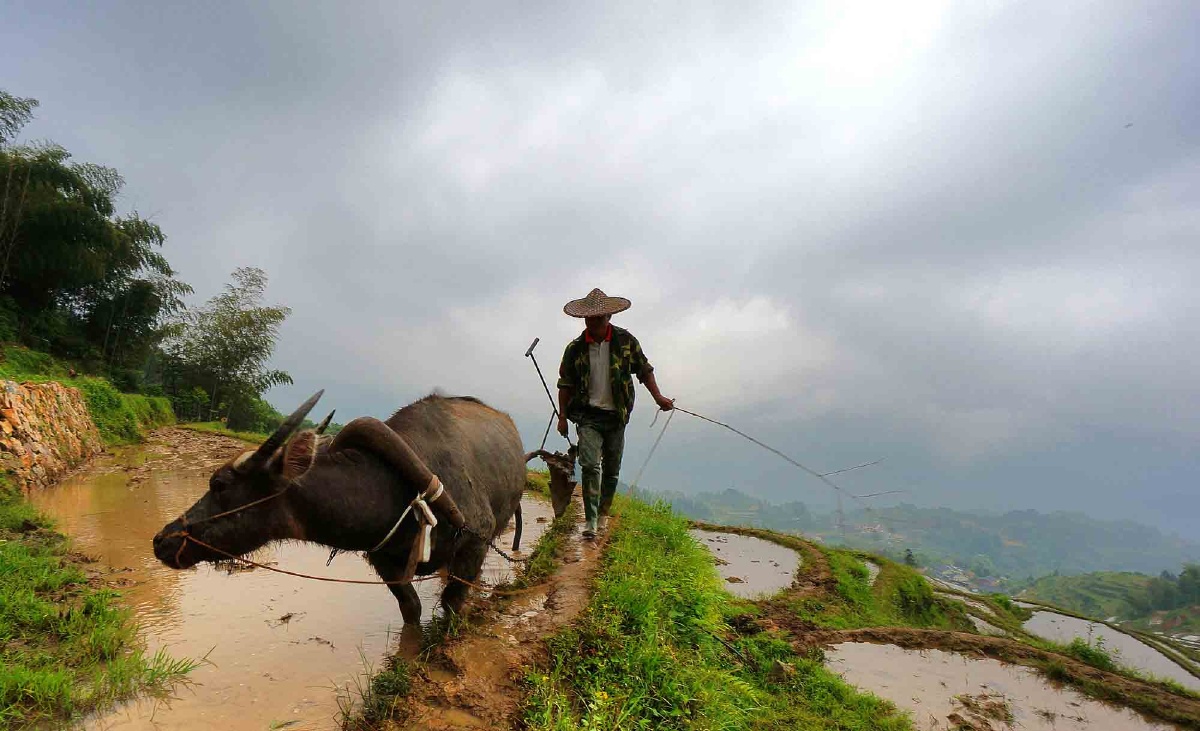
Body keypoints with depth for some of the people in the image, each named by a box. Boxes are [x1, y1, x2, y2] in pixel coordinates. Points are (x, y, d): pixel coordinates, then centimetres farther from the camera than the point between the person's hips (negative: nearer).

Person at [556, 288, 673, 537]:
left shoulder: (626, 340, -1)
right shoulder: (575, 348, -1)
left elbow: (644, 370, 9)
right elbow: (565, 385, 6)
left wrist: (657, 396, 2)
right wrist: (562, 417, 5)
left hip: (616, 415, 2)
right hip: (588, 415, -1)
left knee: (611, 468, 11)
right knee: (590, 465, -16)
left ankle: (603, 513, 29)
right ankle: (591, 521, -11)